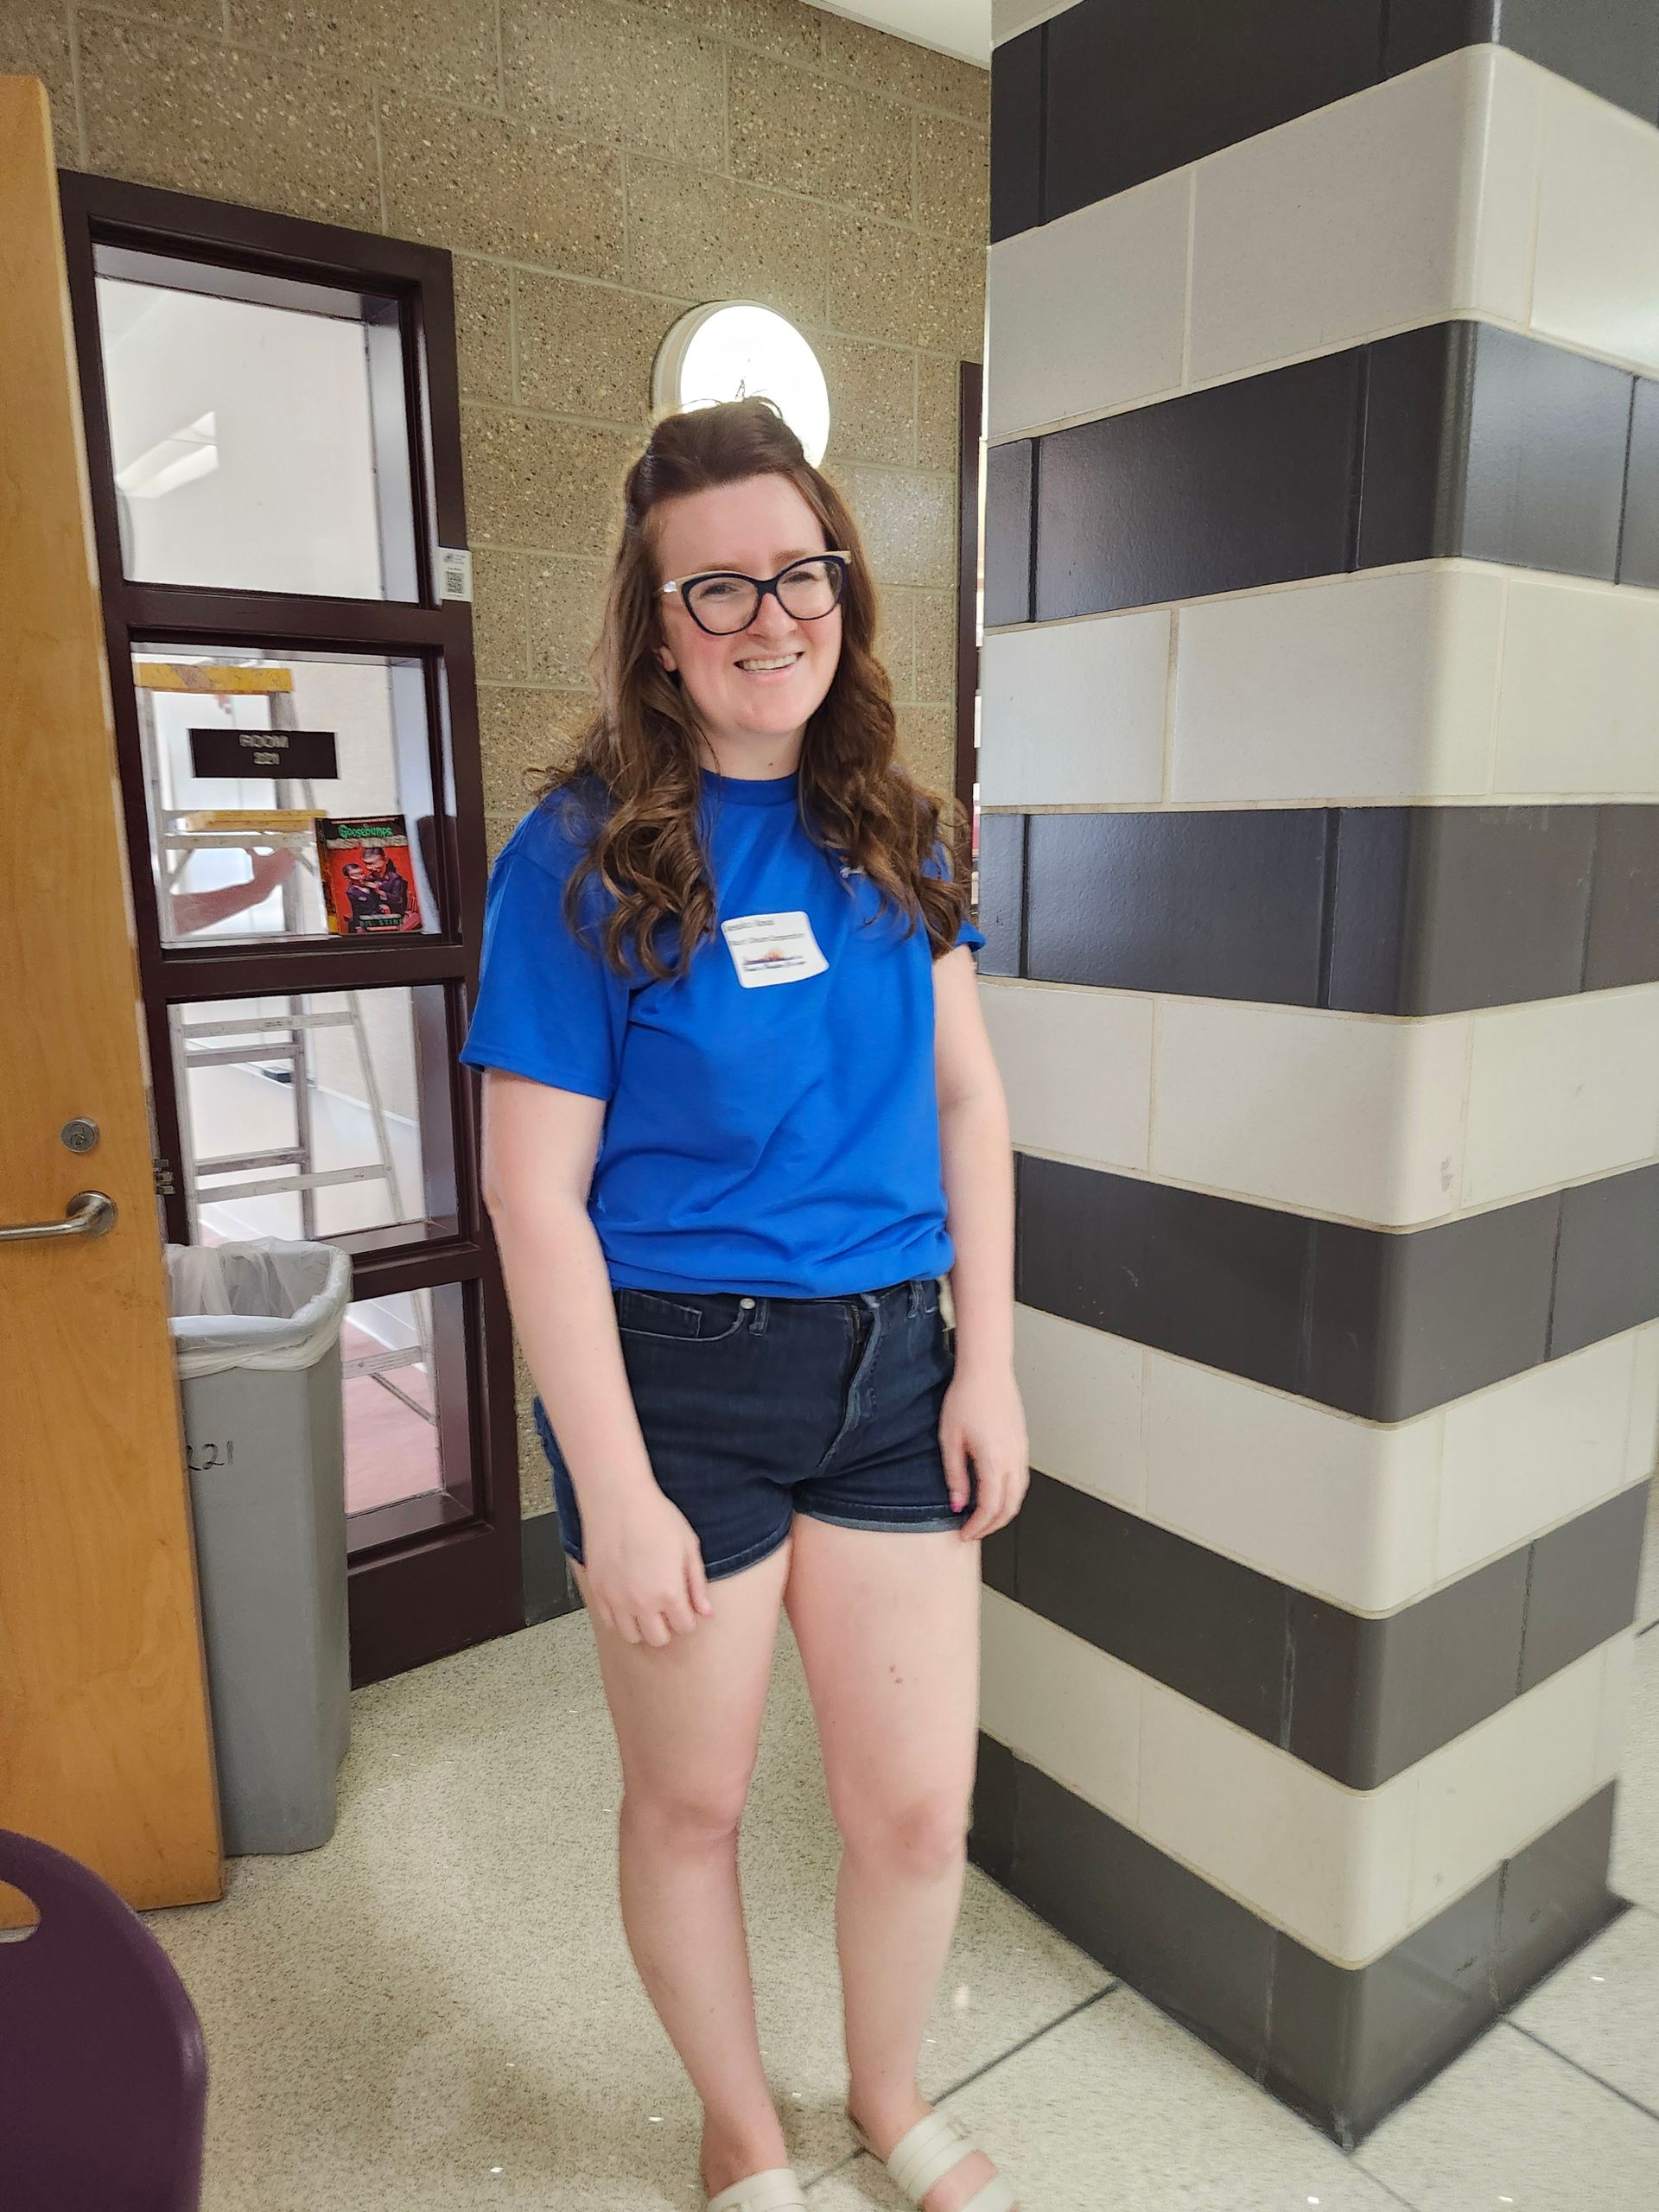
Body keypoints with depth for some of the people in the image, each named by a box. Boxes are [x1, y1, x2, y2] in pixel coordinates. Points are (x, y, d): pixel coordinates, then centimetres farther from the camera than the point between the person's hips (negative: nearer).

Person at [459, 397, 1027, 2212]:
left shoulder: (887, 829, 3)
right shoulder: (580, 858, -11)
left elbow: (967, 1101, 5)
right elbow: (534, 1196, -12)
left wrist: (986, 1366, 0)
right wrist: (616, 1491, -12)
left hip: (892, 1358, 4)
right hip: (680, 1376, -3)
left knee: (919, 1809, 13)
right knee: (689, 1800, 17)